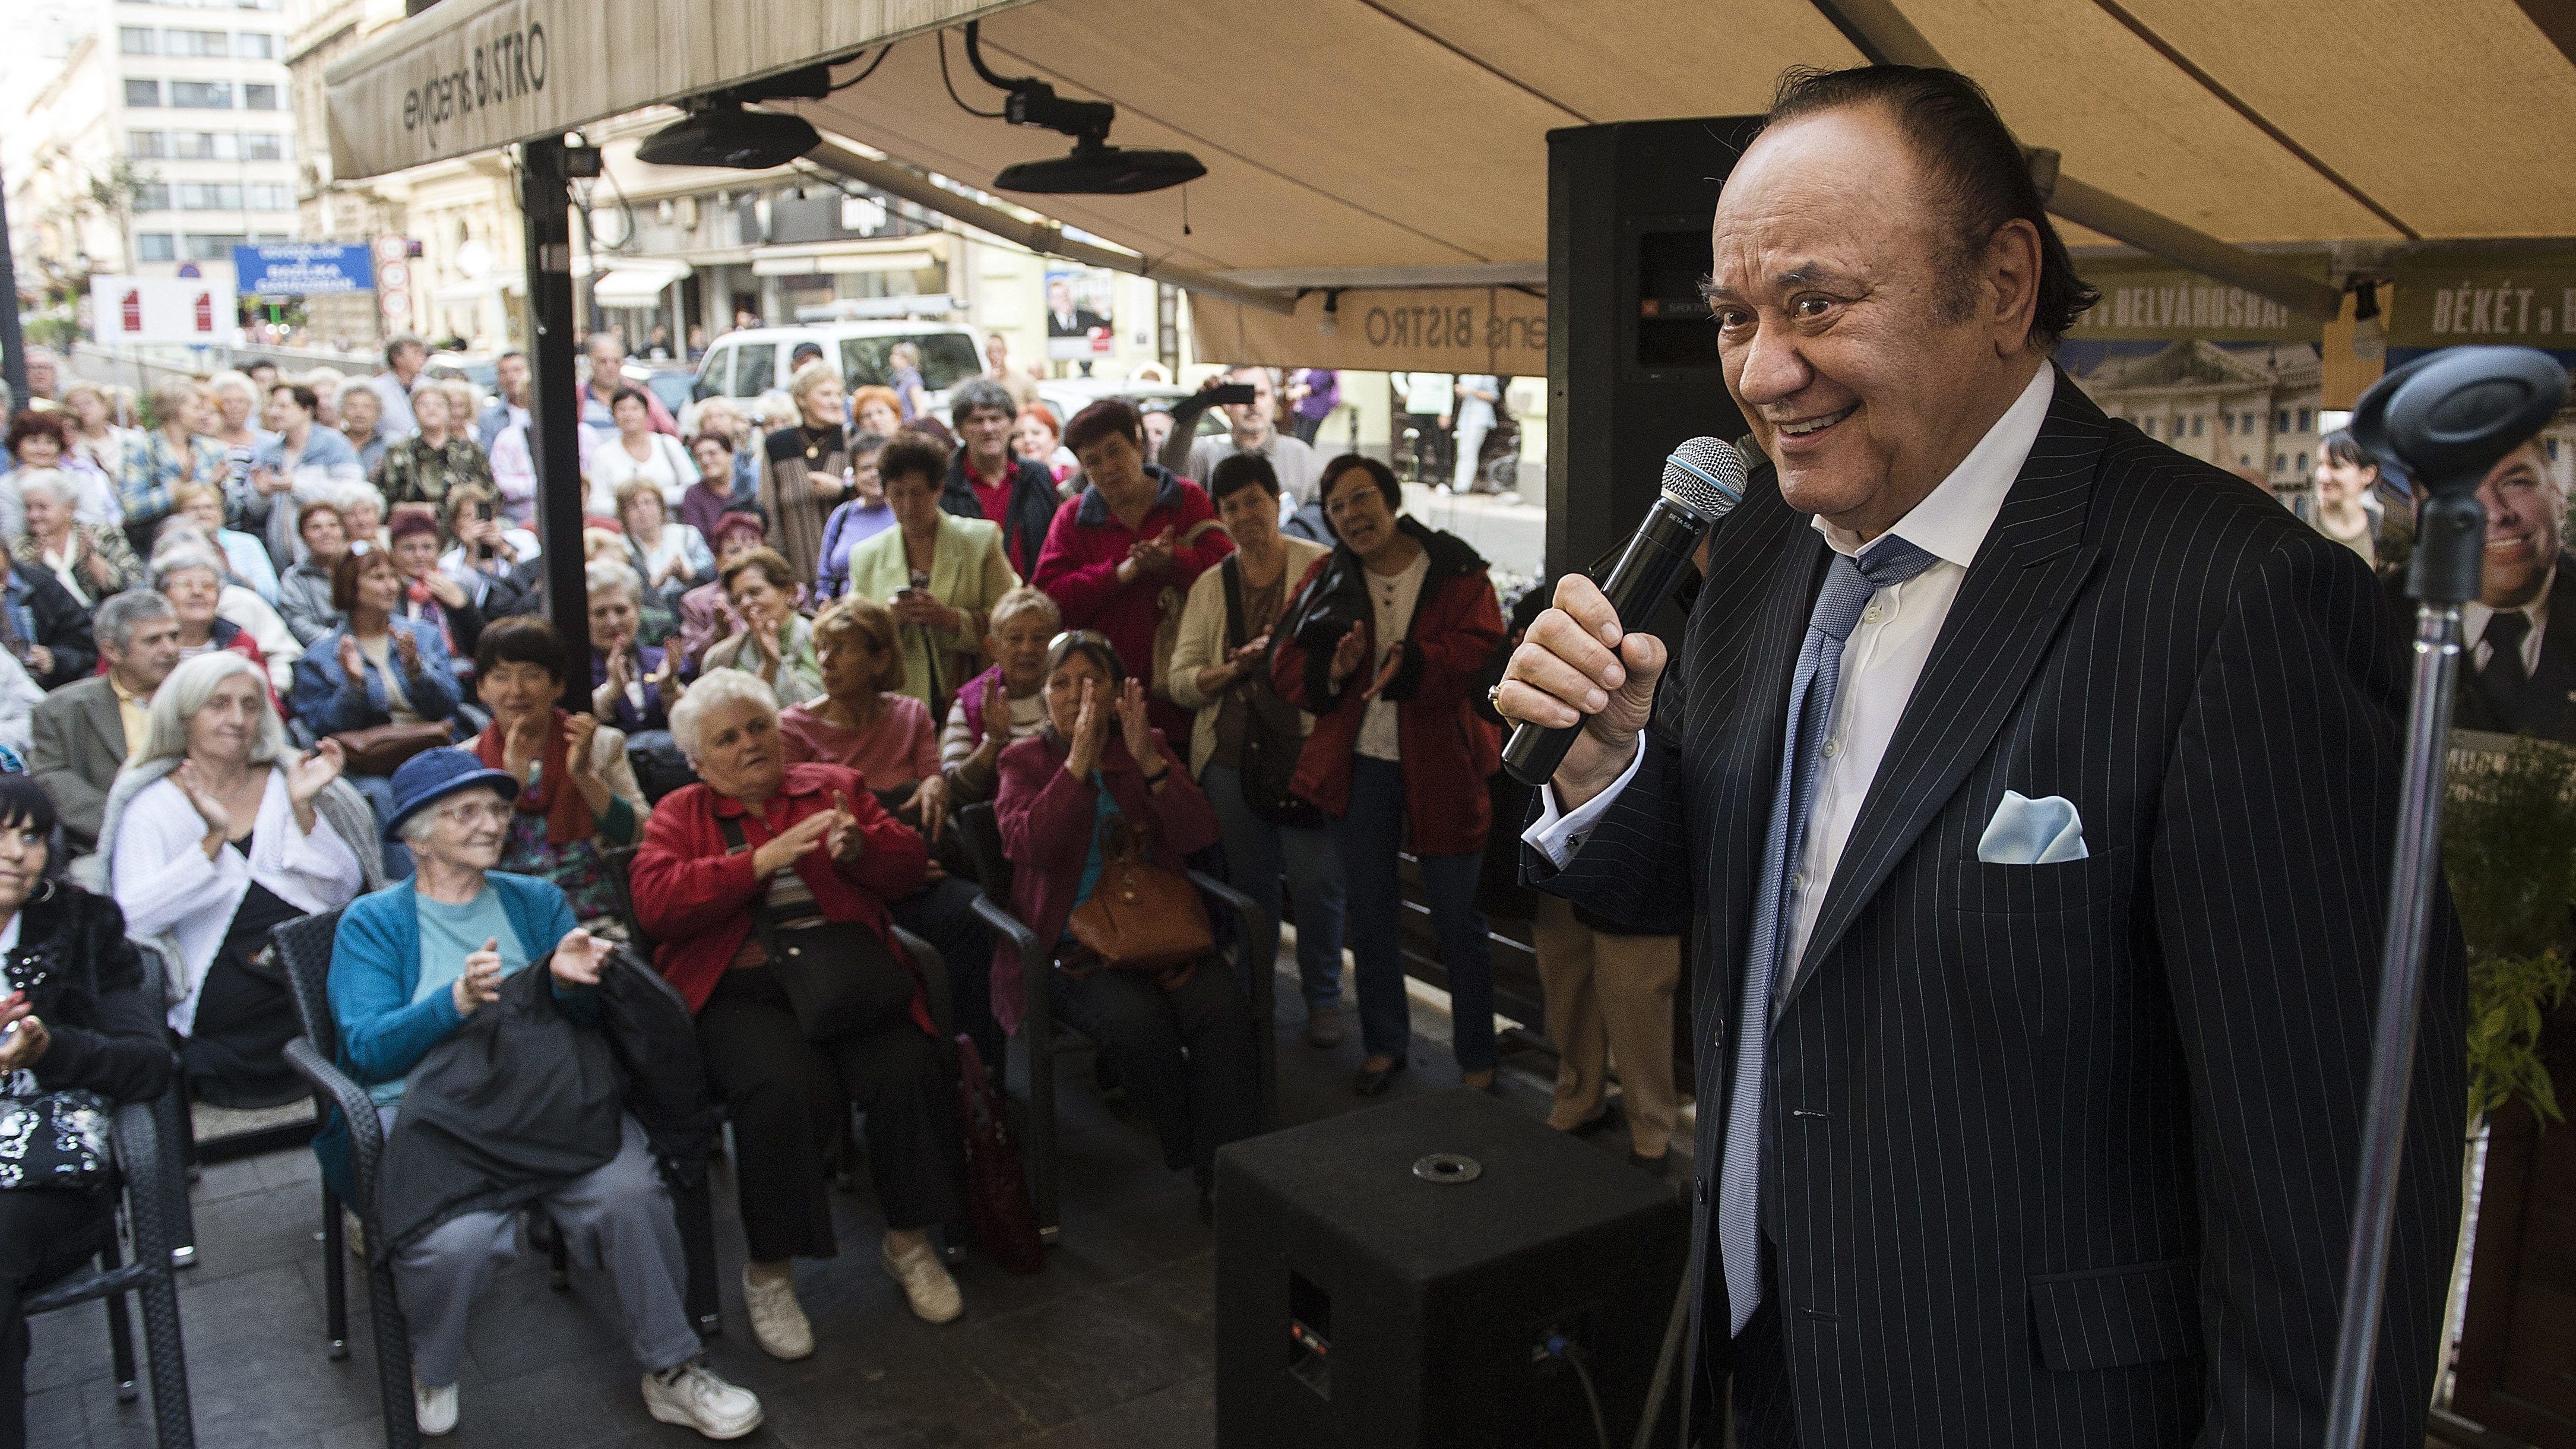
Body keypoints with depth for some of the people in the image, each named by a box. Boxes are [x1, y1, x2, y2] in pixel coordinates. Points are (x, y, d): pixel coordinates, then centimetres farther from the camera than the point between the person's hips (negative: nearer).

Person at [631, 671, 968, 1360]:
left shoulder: (835, 786, 19)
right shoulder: (679, 815, 14)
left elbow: (908, 867, 12)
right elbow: (655, 902, -5)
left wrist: (859, 846, -12)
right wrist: (764, 858, -13)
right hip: (743, 989, -2)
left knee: (911, 1070, -25)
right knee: (784, 1088, -32)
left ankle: (910, 1240, -1)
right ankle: (769, 1272, -10)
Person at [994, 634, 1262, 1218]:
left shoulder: (1150, 746, 12)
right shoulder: (1025, 762, 6)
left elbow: (1198, 836, -2)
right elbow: (1031, 846, -14)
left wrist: (1148, 762, -15)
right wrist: (1077, 763, -20)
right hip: (1070, 944, -2)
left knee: (1221, 1007, -27)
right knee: (1136, 1018, -32)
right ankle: (1191, 1152, -9)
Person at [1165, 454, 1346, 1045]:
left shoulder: (1321, 568, 0)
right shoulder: (1209, 586, 11)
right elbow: (1180, 681, 6)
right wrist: (1235, 668, -12)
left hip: (1305, 747, -3)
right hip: (1230, 754, 4)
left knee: (1315, 880, -4)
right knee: (1249, 883, 12)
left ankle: (1323, 1000, 16)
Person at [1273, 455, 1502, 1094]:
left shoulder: (1456, 572, -5)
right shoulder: (1325, 579, 4)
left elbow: (1480, 652, -17)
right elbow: (1286, 670, 0)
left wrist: (1412, 663, -34)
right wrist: (1334, 668, -21)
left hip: (1441, 764, -3)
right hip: (1359, 765, 3)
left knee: (1459, 919, 5)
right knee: (1370, 915, 14)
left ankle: (1478, 1060, 21)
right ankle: (1384, 1045, 32)